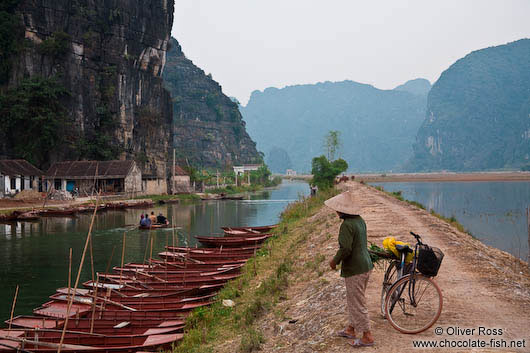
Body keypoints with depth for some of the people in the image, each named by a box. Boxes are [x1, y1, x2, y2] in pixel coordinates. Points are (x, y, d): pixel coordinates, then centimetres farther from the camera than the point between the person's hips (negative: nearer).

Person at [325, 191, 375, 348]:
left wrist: (334, 261, -9)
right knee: (353, 300, 21)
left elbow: (345, 249, -26)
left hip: (354, 269, -10)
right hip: (365, 265, 10)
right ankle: (351, 329, 34)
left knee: (357, 303, 1)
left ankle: (367, 336, 9)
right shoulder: (360, 220, 8)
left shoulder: (347, 225, -22)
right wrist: (338, 258, 19)